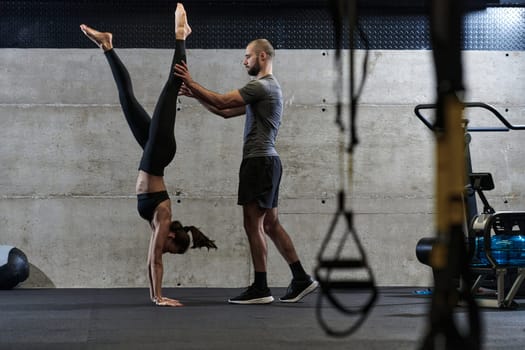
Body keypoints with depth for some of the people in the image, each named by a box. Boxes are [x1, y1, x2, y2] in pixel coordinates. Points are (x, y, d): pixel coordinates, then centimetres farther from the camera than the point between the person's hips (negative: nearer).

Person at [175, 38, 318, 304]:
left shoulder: (261, 86, -12)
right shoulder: (268, 87, 23)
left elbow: (221, 102, -16)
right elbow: (226, 112, 23)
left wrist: (191, 84, -7)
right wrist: (195, 95, 17)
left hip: (259, 161, -11)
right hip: (265, 160, 11)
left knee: (253, 225, -7)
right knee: (270, 224, 12)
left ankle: (260, 288, -3)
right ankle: (301, 279, 13)